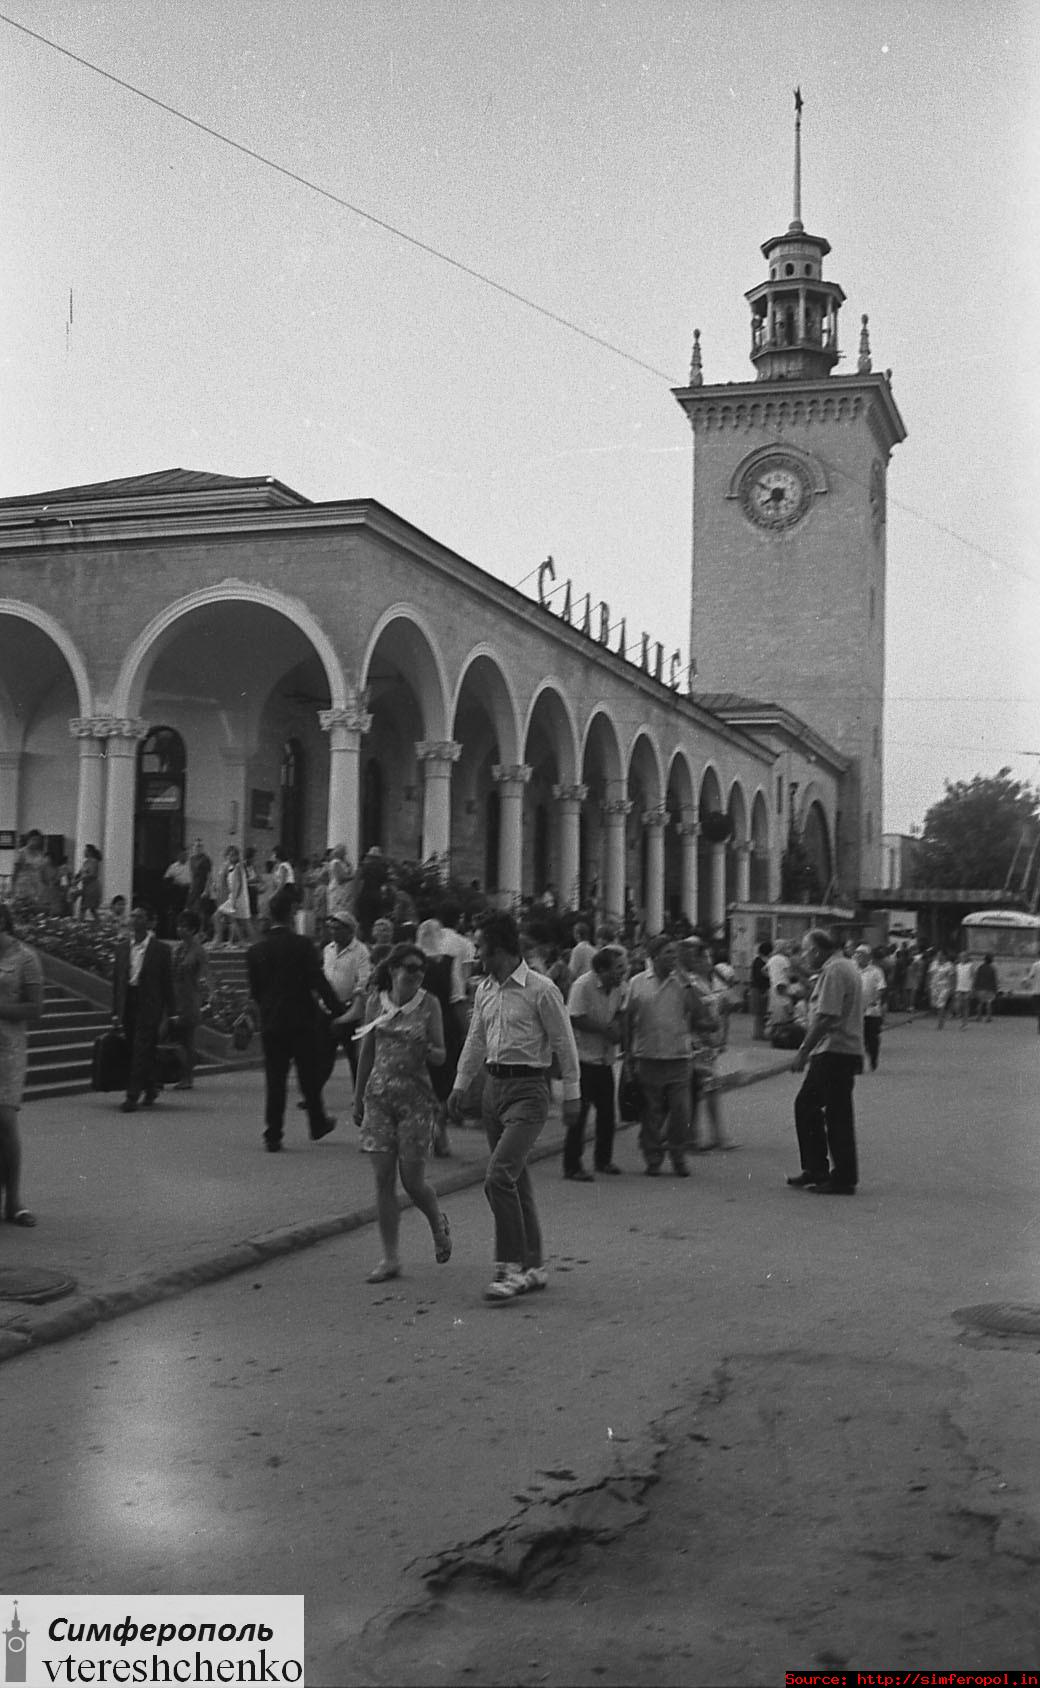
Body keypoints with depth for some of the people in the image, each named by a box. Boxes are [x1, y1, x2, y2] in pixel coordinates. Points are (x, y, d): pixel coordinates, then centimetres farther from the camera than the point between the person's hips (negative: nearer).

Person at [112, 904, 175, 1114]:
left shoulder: (160, 949, -3)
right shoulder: (122, 947, 9)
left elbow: (168, 983, 0)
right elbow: (116, 980, 12)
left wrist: (168, 1012, -2)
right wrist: (116, 1010, 8)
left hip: (149, 1006, -5)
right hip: (128, 1004, 5)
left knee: (141, 1051, -9)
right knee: (137, 1051, 11)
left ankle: (133, 1096, -9)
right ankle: (151, 1088, 29)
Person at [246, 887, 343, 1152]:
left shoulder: (255, 950, 0)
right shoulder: (302, 945, -11)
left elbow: (254, 990, 5)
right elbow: (319, 982, -14)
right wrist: (337, 1011, -7)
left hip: (270, 1023, 3)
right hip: (303, 1022, -2)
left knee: (274, 1080, 5)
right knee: (309, 1076, 13)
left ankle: (272, 1135, 1)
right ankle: (318, 1124, 27)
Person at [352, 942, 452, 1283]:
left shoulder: (429, 1004, -2)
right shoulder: (376, 1002, 4)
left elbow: (440, 1057, -2)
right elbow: (366, 1053, 13)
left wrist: (427, 1050, -25)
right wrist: (358, 1097, 15)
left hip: (416, 1097, -2)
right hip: (379, 1097, 2)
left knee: (412, 1181, -2)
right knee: (383, 1180, 0)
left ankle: (438, 1224, 30)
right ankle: (390, 1258, 9)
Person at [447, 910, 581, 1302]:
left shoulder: (541, 989, -10)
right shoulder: (484, 989, 11)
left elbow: (564, 1043, -6)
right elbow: (476, 1041, 20)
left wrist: (571, 1095, -5)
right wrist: (459, 1087, 18)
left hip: (528, 1089, -7)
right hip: (494, 1086, 7)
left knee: (499, 1176, -18)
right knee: (516, 1180, 11)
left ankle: (511, 1267, -11)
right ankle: (533, 1267, 21)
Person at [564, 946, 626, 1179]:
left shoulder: (619, 987, 4)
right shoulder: (583, 985, -17)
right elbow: (575, 1019, -21)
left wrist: (619, 1027, -6)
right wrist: (606, 1030, -18)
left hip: (605, 1059, 7)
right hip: (583, 1057, -7)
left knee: (607, 1112, 11)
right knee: (579, 1112, -4)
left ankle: (603, 1159, 27)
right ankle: (572, 1166, 2)